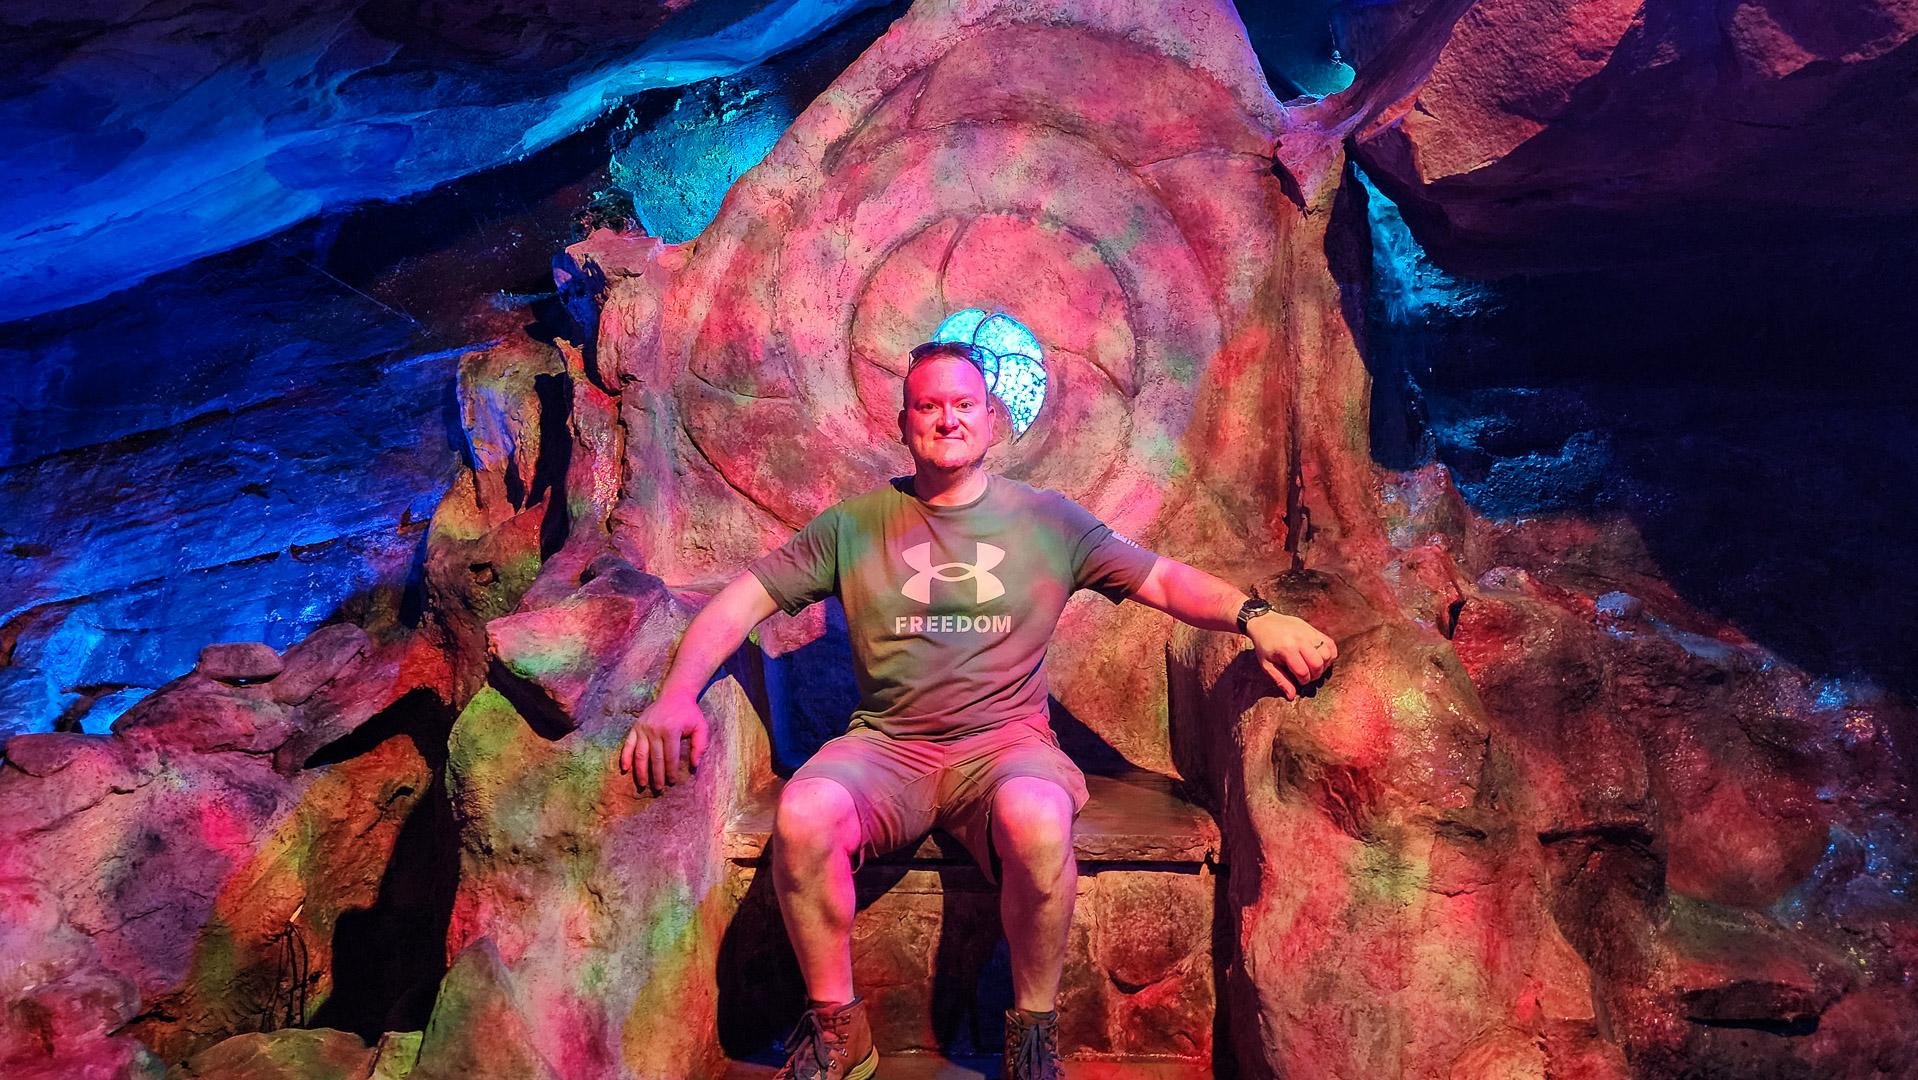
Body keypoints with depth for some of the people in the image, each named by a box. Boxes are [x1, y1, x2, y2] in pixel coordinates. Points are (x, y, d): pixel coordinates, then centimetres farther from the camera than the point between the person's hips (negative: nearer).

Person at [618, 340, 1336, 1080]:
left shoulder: (1048, 520, 10)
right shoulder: (855, 525, 10)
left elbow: (1165, 580, 7)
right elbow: (744, 599, 6)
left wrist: (1253, 617, -13)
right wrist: (677, 693, -11)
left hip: (1004, 742, -1)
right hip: (885, 747, 1)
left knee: (1038, 822, -37)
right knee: (802, 817, -32)